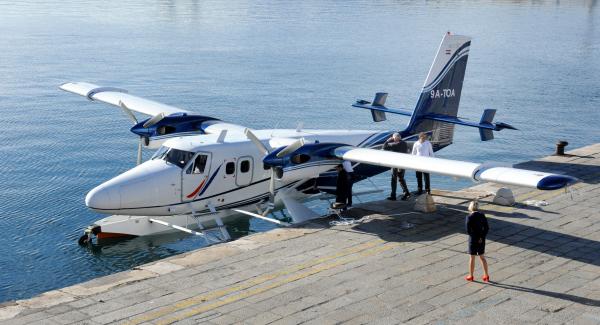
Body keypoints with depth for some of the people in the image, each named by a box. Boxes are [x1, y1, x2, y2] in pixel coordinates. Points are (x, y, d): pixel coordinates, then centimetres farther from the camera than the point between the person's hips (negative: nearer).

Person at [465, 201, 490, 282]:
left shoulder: (469, 217, -16)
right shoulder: (482, 216, -2)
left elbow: (468, 231, -18)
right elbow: (487, 228, -4)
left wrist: (476, 238, -8)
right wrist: (481, 237, -8)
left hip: (473, 240, -5)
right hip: (482, 240, 5)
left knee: (472, 258, 9)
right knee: (482, 257, 17)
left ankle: (470, 276, 21)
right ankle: (486, 276, 22)